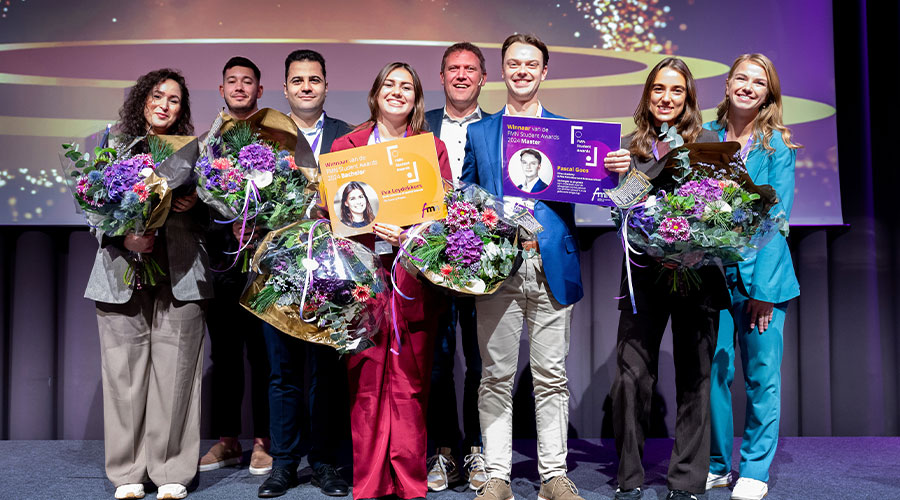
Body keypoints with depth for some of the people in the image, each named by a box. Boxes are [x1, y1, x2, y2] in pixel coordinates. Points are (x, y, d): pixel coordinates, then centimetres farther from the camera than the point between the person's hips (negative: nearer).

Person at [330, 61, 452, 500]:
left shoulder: (433, 147, 14)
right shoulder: (346, 145, 13)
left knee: (410, 385, 0)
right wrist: (373, 228, -13)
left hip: (414, 276, 0)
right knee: (366, 383, 0)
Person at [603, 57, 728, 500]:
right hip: (644, 271, 1)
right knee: (630, 377, -4)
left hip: (697, 270, 0)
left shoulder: (708, 141, 6)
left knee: (694, 378, 5)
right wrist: (616, 175, -11)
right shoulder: (630, 146, 10)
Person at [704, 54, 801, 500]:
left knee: (762, 376, 4)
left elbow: (777, 218, -4)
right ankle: (717, 464, 21)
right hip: (712, 272, 2)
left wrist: (763, 286, -11)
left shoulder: (776, 145, 1)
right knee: (714, 371, 4)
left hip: (760, 274, -2)